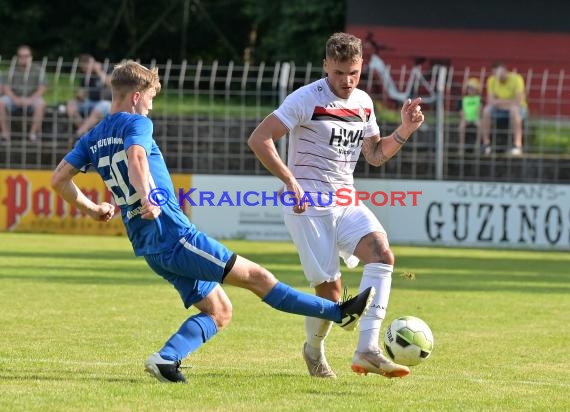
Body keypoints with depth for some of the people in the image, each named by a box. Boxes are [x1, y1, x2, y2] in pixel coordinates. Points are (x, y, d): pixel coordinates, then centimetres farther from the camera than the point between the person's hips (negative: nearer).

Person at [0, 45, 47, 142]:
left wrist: (30, 99, -19)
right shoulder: (13, 69, 5)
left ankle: (33, 133, -28)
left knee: (40, 104, -35)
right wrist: (15, 99, -18)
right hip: (14, 97, 1)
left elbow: (42, 88, -4)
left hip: (32, 98, -1)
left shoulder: (38, 70, 2)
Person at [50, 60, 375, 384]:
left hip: (149, 248, 8)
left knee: (219, 312, 11)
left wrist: (91, 208, 26)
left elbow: (59, 179, 15)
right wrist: (147, 199, -38)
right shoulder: (136, 123, -7)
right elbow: (135, 156, -29)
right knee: (256, 276, -4)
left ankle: (166, 358, -8)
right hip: (173, 233, -8)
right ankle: (339, 312, -1)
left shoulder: (93, 139, 16)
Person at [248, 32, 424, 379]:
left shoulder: (363, 103, 10)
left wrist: (404, 131, 3)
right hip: (309, 206, -6)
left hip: (347, 202, 6)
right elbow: (259, 139, -14)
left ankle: (368, 350, -24)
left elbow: (375, 155, 20)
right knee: (330, 289, -8)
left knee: (382, 255, -20)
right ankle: (314, 350, 23)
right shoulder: (307, 99, -11)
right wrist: (290, 181, -22)